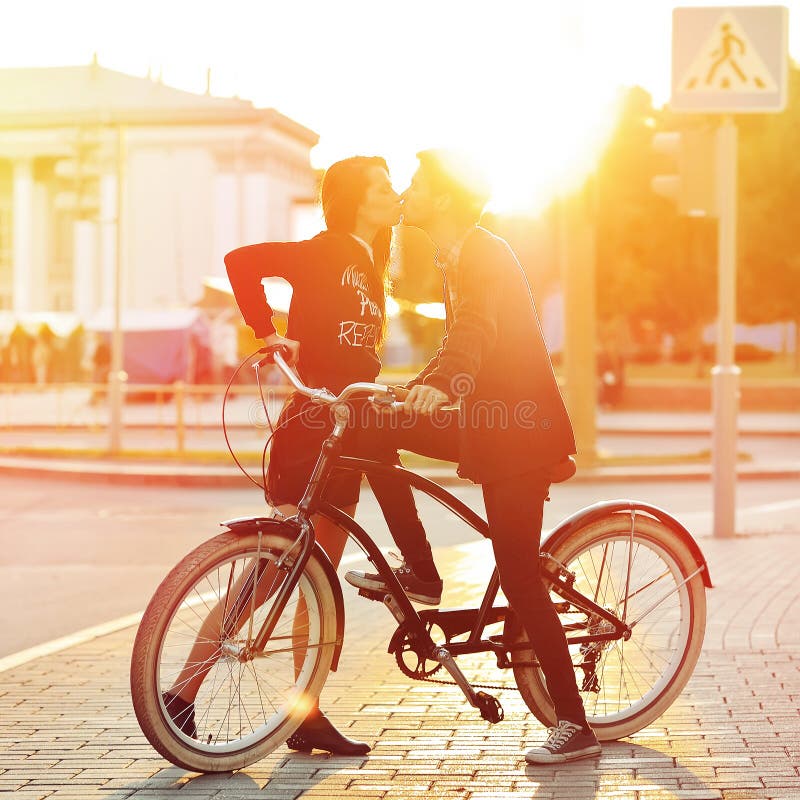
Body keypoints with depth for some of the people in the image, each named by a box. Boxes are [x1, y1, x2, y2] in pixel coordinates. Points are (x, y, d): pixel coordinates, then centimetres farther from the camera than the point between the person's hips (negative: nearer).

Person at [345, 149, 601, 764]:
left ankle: (575, 726, -3)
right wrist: (412, 391, 26)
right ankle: (420, 573, 7)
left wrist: (437, 384, -48)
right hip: (489, 421, 9)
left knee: (519, 578, -9)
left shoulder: (485, 252, -14)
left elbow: (476, 330, -31)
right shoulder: (458, 259, 15)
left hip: (520, 432, -9)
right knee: (374, 434, 0)